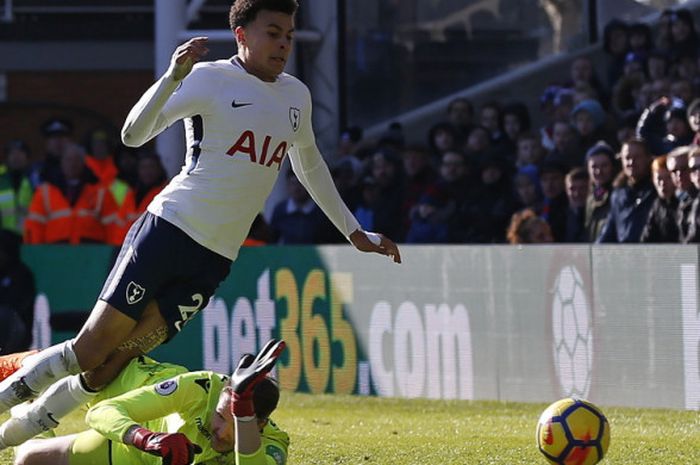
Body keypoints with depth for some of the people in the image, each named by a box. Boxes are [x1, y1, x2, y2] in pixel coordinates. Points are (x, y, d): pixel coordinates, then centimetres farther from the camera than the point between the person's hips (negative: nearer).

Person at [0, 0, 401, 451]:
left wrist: (354, 232, 35)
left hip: (214, 261, 5)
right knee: (91, 347, -11)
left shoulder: (297, 96, 12)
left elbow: (309, 165, 31)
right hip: (168, 231, -5)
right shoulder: (211, 79, -8)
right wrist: (173, 77, -32)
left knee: (110, 367, -4)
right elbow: (134, 134, -17)